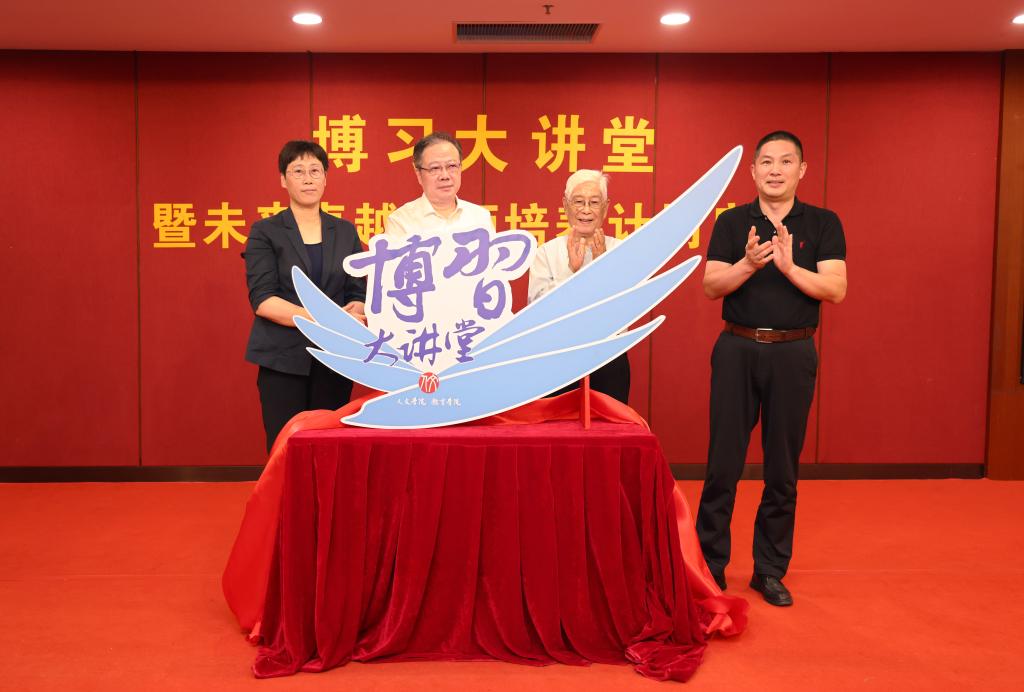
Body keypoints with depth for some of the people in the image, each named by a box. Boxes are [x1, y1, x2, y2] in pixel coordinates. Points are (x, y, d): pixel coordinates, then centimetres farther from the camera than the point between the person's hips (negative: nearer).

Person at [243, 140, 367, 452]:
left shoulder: (345, 232, 12)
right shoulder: (265, 232, 2)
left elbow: (358, 294, 9)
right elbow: (262, 300, -8)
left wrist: (352, 315, -16)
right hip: (283, 360, -2)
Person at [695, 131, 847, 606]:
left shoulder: (823, 224, 3)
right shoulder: (732, 222, 4)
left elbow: (836, 289, -6)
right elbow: (711, 287, -3)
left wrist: (789, 267, -20)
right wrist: (748, 264, -20)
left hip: (793, 353, 0)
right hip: (738, 349, 0)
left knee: (782, 468, 7)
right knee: (723, 463, 3)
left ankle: (770, 570, 19)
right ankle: (710, 564, 15)